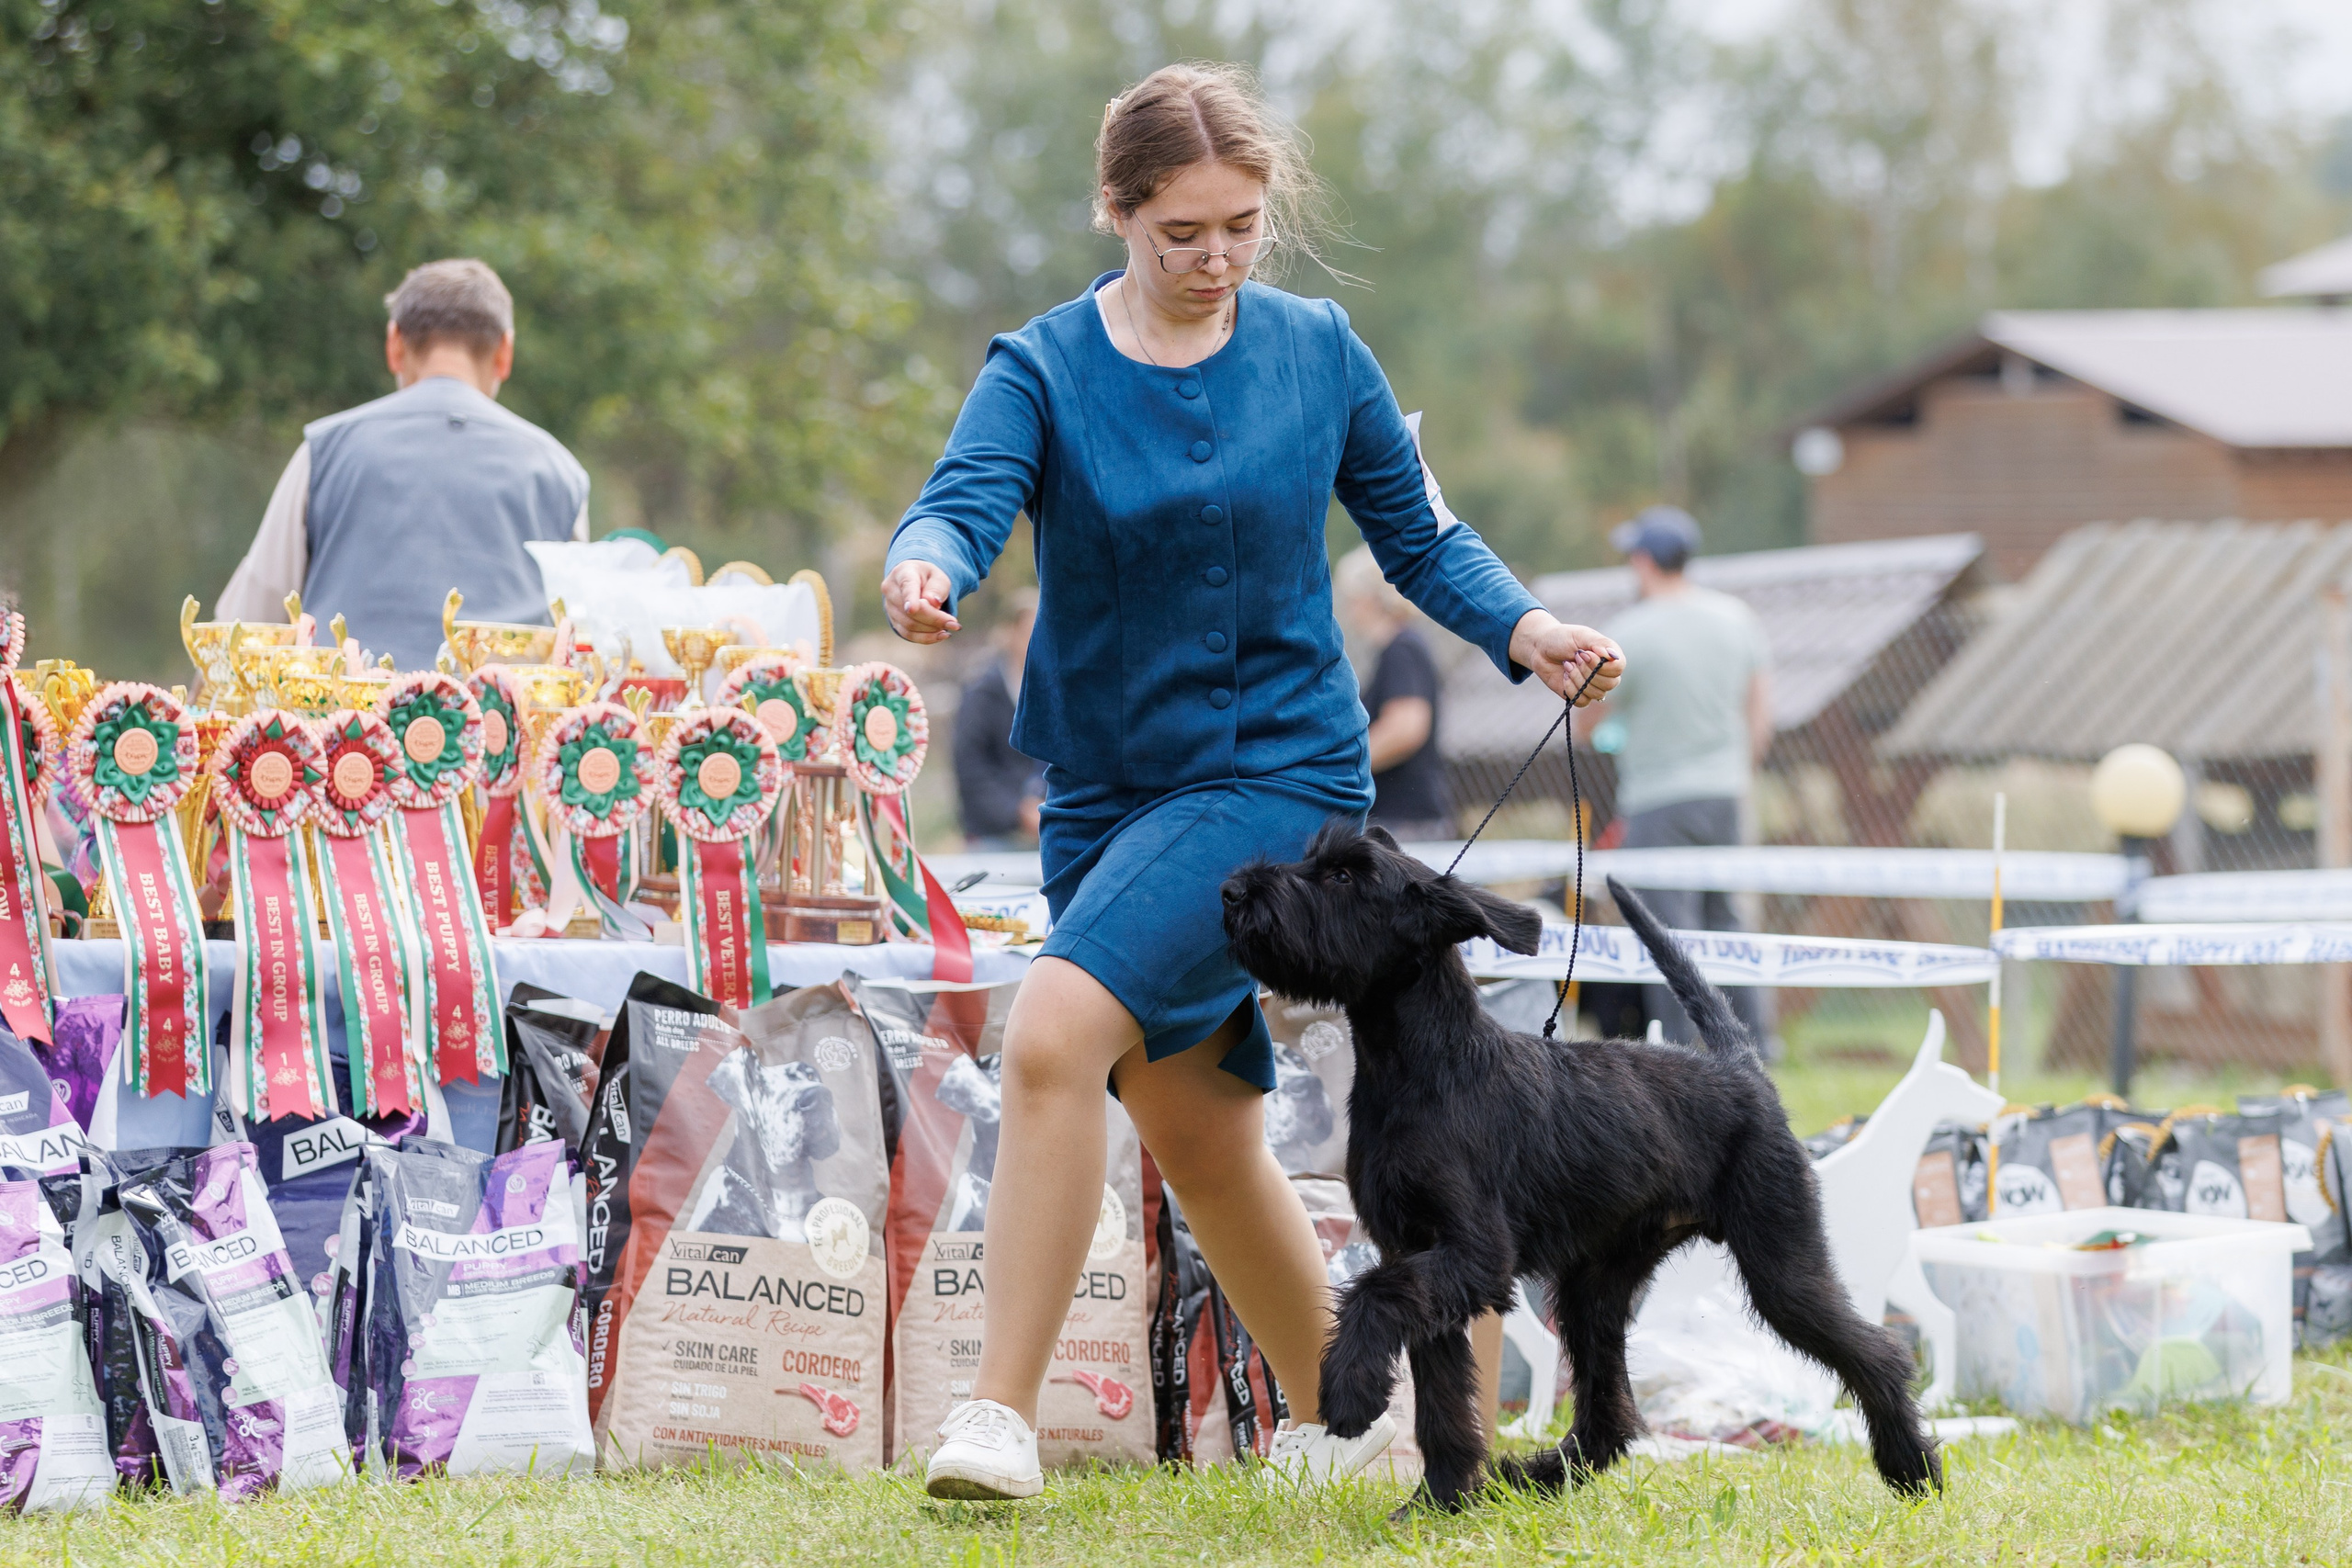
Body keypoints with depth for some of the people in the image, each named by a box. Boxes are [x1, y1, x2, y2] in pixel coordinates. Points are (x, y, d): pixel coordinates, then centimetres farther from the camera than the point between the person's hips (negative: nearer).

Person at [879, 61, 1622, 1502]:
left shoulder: (1319, 352, -1)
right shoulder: (1042, 370, -3)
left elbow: (1417, 534, 9)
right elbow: (966, 502, -21)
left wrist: (1525, 630, -9)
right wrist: (925, 570, -44)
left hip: (1276, 767, -4)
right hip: (1107, 783, 4)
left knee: (1057, 1031, -24)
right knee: (1199, 1136, 12)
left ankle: (1001, 1411, -22)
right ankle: (1337, 1411, 34)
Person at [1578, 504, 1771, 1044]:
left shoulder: (1630, 634, -13)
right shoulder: (1737, 617, 5)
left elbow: (1585, 721, -2)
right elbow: (1760, 714, 9)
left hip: (1658, 798, -6)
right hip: (1724, 794, 6)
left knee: (1668, 929, -5)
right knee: (1721, 917, 17)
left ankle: (1682, 1052, -9)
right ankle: (1750, 1036, 17)